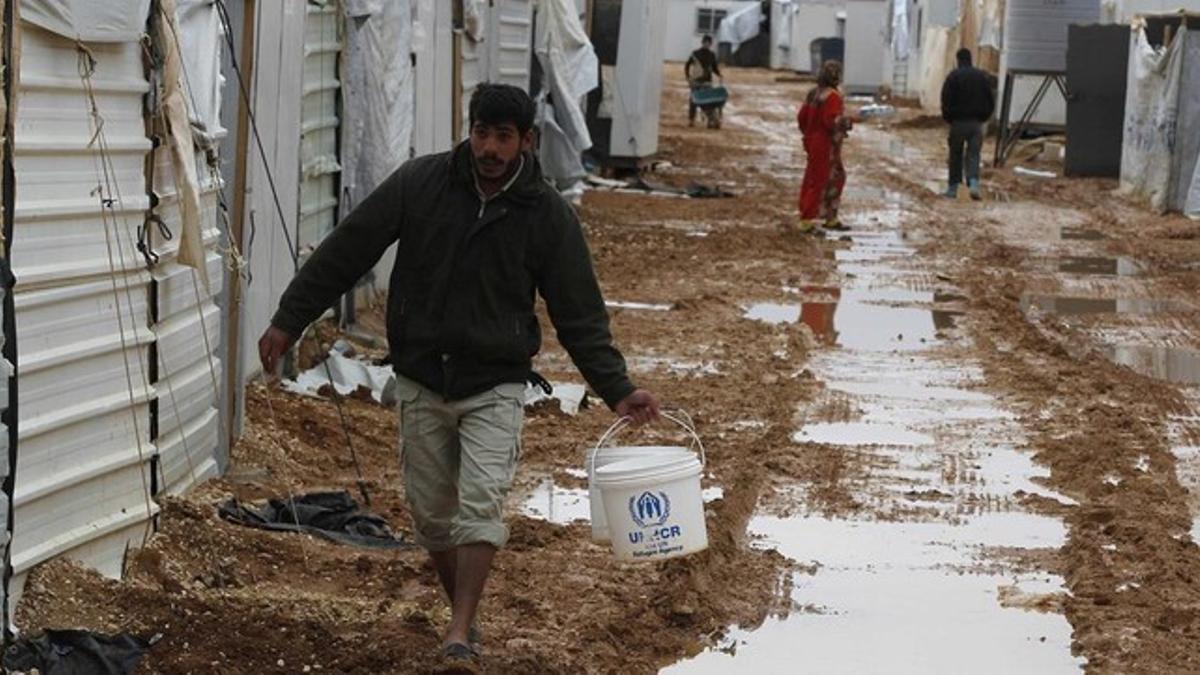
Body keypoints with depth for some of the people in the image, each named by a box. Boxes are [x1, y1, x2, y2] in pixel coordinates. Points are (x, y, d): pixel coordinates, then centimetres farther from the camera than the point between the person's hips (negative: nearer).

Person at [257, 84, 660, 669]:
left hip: (495, 386, -2)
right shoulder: (419, 183, -5)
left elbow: (579, 314, -1)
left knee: (480, 505, -17)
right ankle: (464, 615, 27)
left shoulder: (548, 215, -6)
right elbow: (345, 254, 0)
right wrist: (288, 321, 0)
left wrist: (617, 389, -10)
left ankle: (460, 638, -16)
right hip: (421, 384, 2)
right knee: (431, 513, 8)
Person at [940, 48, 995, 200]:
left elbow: (946, 100, -10)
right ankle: (974, 184, -19)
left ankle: (953, 188, 13)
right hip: (976, 123, 2)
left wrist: (948, 118, 4)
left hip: (958, 121, -2)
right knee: (973, 155, 2)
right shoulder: (982, 76, 5)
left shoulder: (953, 76, -7)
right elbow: (991, 100, 7)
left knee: (955, 155, 9)